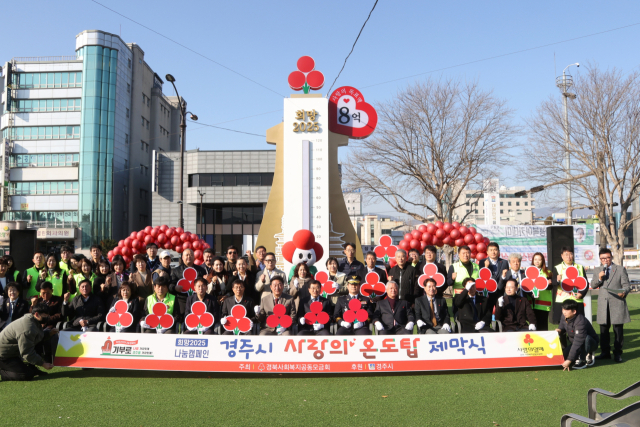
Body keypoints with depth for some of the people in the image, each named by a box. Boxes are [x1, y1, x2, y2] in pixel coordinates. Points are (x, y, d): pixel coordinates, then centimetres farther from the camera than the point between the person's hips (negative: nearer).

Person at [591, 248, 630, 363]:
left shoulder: (621, 269, 5)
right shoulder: (598, 272, 16)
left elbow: (626, 285, 0)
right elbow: (593, 285, 10)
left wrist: (624, 292, -20)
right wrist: (599, 278, -9)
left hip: (617, 304, -4)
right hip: (603, 305, 4)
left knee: (618, 330, -1)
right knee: (603, 330, 9)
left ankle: (617, 354, 8)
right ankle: (605, 352, 20)